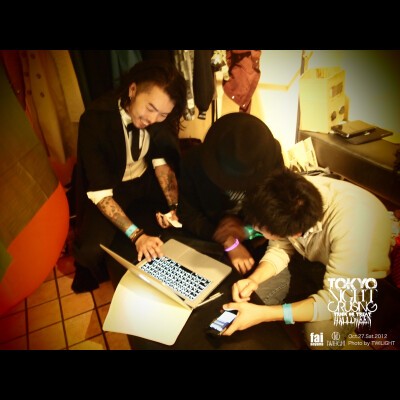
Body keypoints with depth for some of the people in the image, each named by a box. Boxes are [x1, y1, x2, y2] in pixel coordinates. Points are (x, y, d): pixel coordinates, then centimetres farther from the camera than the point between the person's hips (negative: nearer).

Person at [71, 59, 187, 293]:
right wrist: (136, 235, -38)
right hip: (108, 190, -4)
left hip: (145, 181, 4)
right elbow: (100, 193, -29)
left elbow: (161, 161, -8)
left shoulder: (158, 116, -15)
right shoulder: (96, 120, -28)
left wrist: (174, 206, -23)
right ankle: (105, 279, 11)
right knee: (90, 251, -24)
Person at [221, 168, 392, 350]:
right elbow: (280, 248, -10)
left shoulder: (351, 224, -40)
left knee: (319, 334, -28)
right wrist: (254, 279, -28)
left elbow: (336, 301, -36)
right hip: (312, 259, 4)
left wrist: (262, 314, -39)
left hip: (358, 277, -4)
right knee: (251, 295, -11)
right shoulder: (294, 195, -25)